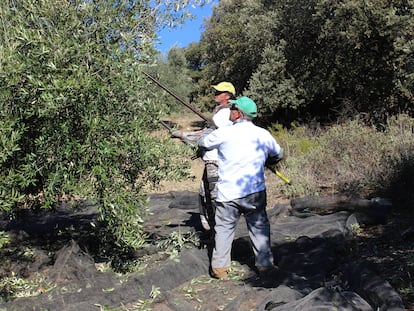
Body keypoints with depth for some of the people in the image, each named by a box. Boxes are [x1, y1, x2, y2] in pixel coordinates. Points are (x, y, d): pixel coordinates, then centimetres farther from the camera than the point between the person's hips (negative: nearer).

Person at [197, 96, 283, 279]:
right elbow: (278, 155, 18)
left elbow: (202, 142, 10)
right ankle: (264, 263, 23)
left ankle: (219, 268, 13)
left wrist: (211, 134, 31)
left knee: (224, 228, 10)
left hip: (228, 193, -2)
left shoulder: (223, 133, -8)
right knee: (259, 226, 16)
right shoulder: (263, 134, 2)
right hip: (256, 192, 2)